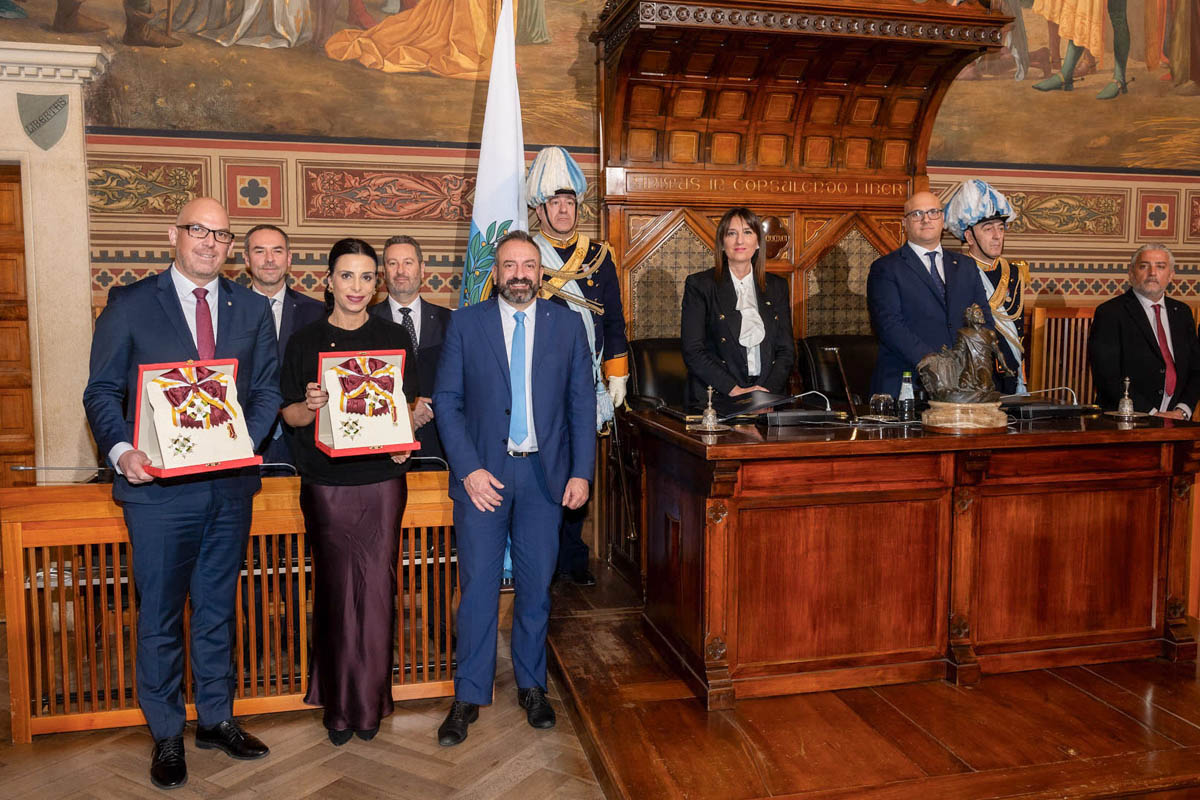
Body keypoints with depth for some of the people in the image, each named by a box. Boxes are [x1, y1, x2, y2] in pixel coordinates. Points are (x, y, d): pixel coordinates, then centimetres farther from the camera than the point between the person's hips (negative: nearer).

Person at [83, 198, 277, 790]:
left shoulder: (252, 309, 8)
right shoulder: (129, 304, 1)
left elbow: (266, 390, 8)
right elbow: (102, 392, 0)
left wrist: (243, 441, -9)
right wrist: (120, 450, -17)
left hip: (231, 482, 3)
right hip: (158, 486, -3)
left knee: (218, 609, 15)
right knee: (159, 617, 7)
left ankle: (217, 719, 31)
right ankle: (166, 736, 24)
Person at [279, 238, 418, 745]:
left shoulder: (394, 338, 6)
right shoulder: (305, 341, 5)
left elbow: (408, 407, 11)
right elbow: (290, 414, 6)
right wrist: (311, 406, -16)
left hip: (381, 479, 0)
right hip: (325, 483, 0)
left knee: (376, 590, 1)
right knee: (334, 590, 4)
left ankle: (369, 702, 17)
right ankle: (338, 702, 19)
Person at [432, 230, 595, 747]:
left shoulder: (566, 325, 6)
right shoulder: (465, 323, 2)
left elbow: (582, 402, 6)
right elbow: (447, 401, 0)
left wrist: (581, 472, -1)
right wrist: (469, 469, -10)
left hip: (544, 473, 2)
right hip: (482, 472, -1)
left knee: (536, 586, 9)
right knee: (478, 586, 1)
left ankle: (531, 686, 26)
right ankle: (468, 696, 15)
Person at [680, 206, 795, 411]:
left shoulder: (776, 287, 14)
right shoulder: (699, 285, 3)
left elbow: (786, 349, 11)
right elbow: (692, 351, -5)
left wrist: (768, 392, -5)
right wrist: (735, 390, -12)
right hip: (714, 400, -2)